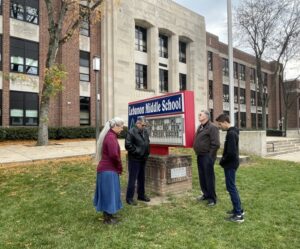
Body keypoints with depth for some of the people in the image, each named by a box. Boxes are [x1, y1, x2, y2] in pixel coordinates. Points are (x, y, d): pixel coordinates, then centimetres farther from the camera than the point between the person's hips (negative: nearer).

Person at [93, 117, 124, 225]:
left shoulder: (110, 135, 12)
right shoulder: (111, 137, -20)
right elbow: (114, 155, -29)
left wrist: (118, 167, 9)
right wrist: (120, 167, -13)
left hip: (107, 169, 10)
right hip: (108, 170, -10)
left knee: (107, 193, 18)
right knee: (109, 193, 2)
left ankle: (107, 214, 32)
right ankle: (107, 218, 16)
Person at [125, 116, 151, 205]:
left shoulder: (145, 131, 10)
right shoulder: (131, 132, -14)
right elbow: (128, 145, -19)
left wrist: (147, 152, 10)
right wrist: (136, 152, -15)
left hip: (143, 159, 8)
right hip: (134, 159, -8)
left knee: (141, 178, 17)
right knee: (132, 179, -1)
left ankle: (141, 195, 31)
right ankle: (129, 198, 10)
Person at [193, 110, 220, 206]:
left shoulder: (212, 127, -13)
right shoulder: (200, 127, 15)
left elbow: (215, 144, -17)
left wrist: (210, 156, -16)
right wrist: (197, 153, 14)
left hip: (207, 156, -9)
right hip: (200, 156, 9)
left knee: (209, 177, 0)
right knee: (202, 177, 16)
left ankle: (212, 198, 12)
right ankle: (206, 194, 31)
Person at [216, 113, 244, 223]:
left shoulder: (231, 134, -21)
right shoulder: (232, 132, 11)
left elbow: (231, 153, -26)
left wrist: (222, 161, -12)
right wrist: (223, 160, 11)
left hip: (230, 164, -10)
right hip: (231, 164, 10)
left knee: (231, 187, -2)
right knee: (232, 187, 18)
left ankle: (238, 214, 6)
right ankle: (238, 209, 28)